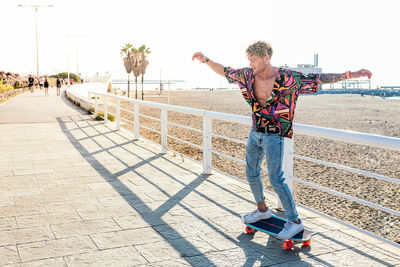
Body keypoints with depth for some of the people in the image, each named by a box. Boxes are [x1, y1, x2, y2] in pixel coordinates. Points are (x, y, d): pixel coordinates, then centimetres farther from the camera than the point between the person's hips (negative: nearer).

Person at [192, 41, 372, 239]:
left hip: (273, 136, -6)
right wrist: (206, 60, 7)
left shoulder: (287, 78, -17)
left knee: (276, 178, -9)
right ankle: (262, 209, 36)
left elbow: (319, 79, -15)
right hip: (255, 133, 6)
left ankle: (295, 221, 4)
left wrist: (350, 75, -21)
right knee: (251, 173, 15)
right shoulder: (248, 75, -2)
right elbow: (225, 72, 14)